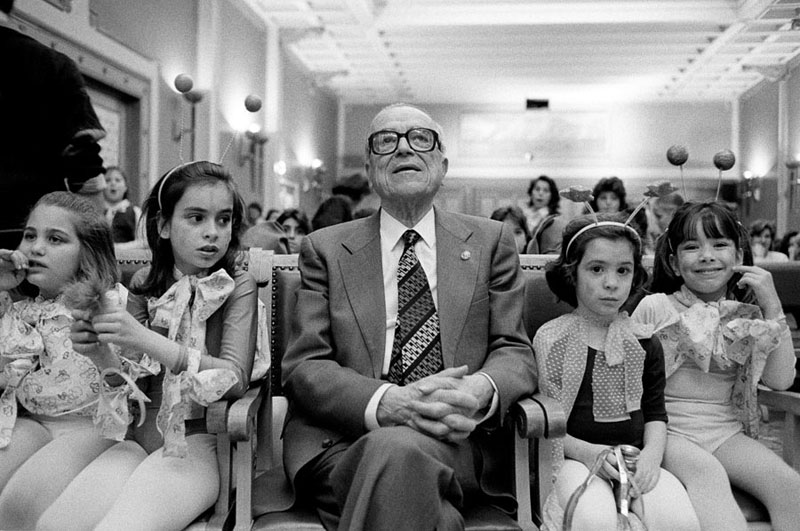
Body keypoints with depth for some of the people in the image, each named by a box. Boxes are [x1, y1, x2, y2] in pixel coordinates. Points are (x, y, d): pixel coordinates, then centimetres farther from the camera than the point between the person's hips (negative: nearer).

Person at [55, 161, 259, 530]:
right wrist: (100, 350, -14)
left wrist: (147, 341, -26)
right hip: (141, 434, 4)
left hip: (198, 441, -4)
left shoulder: (238, 286, -5)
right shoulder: (145, 283, 7)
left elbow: (235, 379, -17)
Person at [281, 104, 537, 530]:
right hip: (342, 443, -1)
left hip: (454, 441, 2)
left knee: (396, 449, -33)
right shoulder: (325, 248, 10)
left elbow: (515, 352, 8)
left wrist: (480, 391, -18)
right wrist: (387, 402, -20)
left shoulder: (490, 241, 13)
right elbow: (304, 366, 1)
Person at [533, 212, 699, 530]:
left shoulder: (644, 342, 11)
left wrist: (652, 454, -6)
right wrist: (586, 452, -16)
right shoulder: (550, 340, -1)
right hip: (575, 459, -3)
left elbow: (655, 414, 15)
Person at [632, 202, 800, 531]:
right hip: (669, 430, -3)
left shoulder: (746, 318, 9)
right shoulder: (654, 308, -2)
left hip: (727, 433, 4)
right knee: (708, 473, -32)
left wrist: (772, 307, -6)